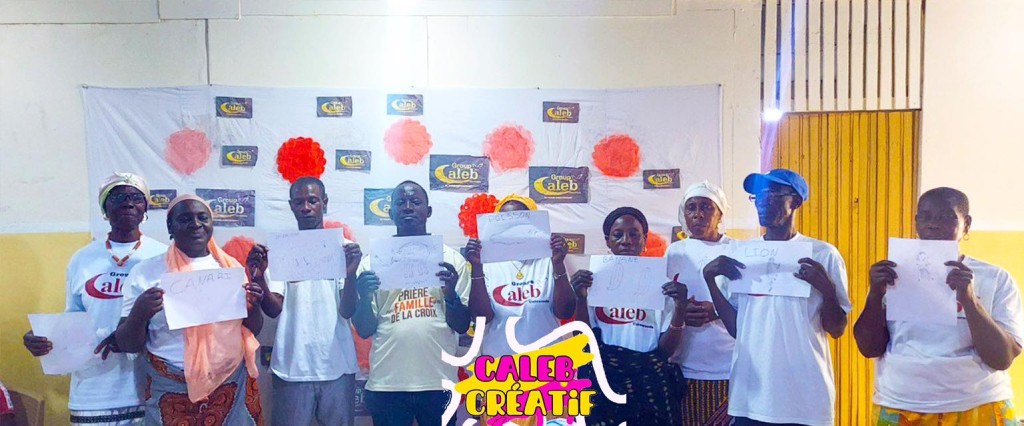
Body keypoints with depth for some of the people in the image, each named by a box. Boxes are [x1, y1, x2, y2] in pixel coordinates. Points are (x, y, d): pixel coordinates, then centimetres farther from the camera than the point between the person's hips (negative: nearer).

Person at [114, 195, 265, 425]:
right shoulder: (146, 272, -3)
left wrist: (254, 306, -10)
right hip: (171, 390, -2)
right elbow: (128, 345, -2)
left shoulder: (231, 266, 4)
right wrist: (139, 313, -21)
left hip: (233, 385, 2)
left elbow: (252, 330, 10)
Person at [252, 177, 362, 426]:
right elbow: (273, 309, -3)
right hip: (292, 366, 0)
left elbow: (347, 311, -4)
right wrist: (257, 274, -20)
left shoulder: (344, 248, 2)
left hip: (337, 365, 0)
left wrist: (351, 273, -22)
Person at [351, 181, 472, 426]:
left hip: (439, 381, 0)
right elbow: (364, 330, 5)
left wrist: (451, 294, -14)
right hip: (386, 384, 0)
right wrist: (364, 297, -14)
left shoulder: (451, 258, 4)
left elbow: (462, 326, 4)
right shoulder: (373, 260, 5)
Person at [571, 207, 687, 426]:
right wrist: (580, 300, -14)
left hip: (650, 383, 0)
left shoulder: (660, 282, 3)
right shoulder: (594, 281, 3)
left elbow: (665, 350, -1)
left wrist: (680, 309, -16)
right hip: (602, 382, 0)